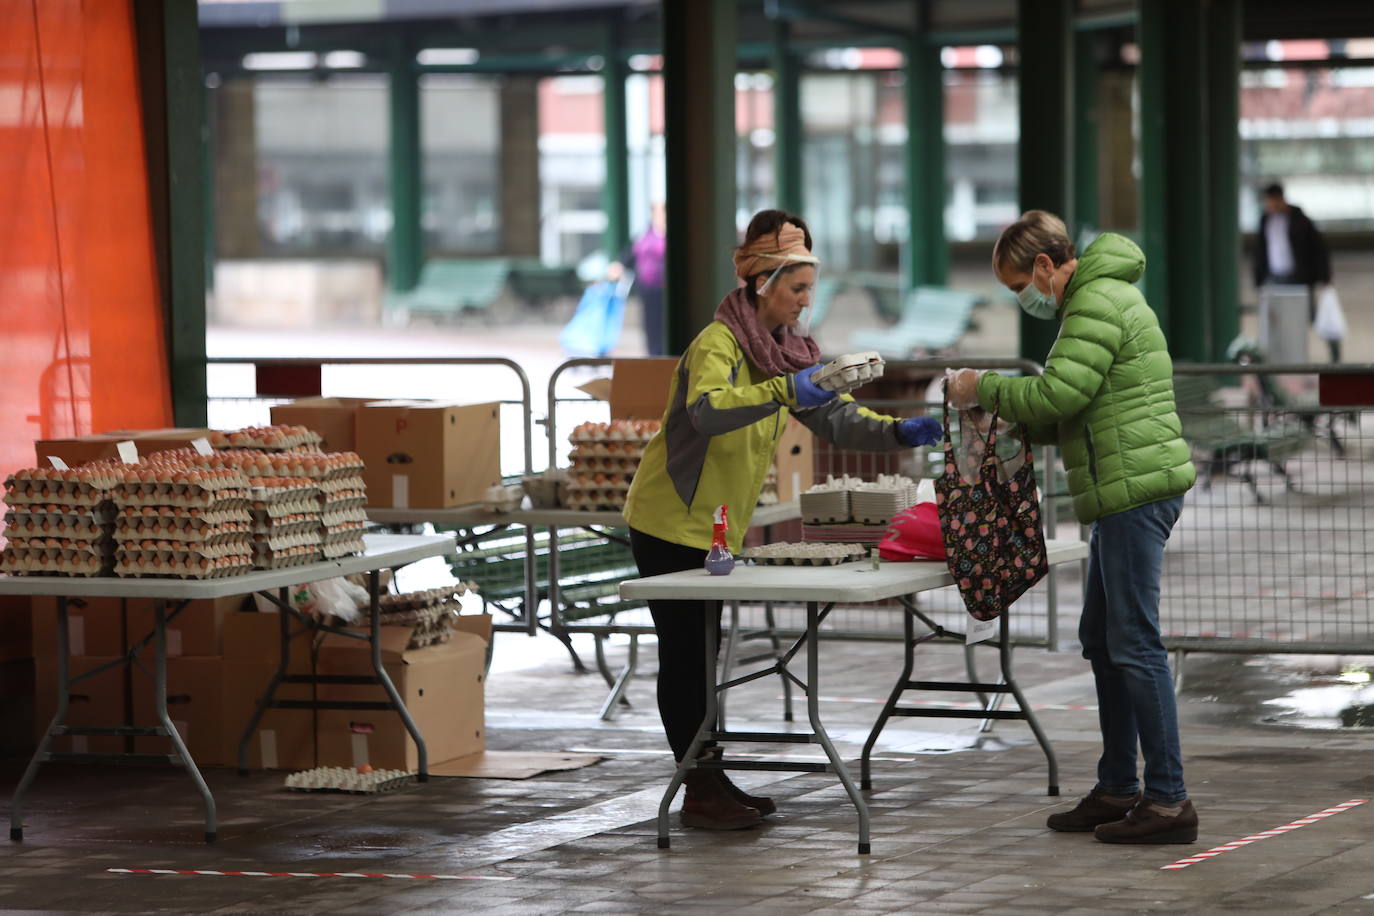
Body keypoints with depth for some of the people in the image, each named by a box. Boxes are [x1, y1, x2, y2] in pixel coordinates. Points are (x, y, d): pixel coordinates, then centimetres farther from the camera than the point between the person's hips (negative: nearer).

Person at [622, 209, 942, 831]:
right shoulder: (718, 342, -18)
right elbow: (706, 409, -38)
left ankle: (710, 781, 18)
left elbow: (834, 417, 7)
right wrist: (782, 392, -48)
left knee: (702, 651, 13)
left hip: (715, 526, 9)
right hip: (670, 522, -9)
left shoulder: (785, 349, 10)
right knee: (684, 653, -5)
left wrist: (898, 432, -10)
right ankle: (700, 793, -2)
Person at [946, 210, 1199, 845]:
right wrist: (995, 407, 11)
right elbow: (1068, 415, 23)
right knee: (1102, 641, 15)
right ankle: (1117, 789, 21)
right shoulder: (1095, 301, 22)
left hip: (1137, 487, -11)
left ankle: (1168, 801, -9)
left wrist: (983, 389, -7)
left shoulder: (1098, 304, -12)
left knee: (1134, 644, -10)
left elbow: (1057, 394, -21)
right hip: (1124, 493, 11)